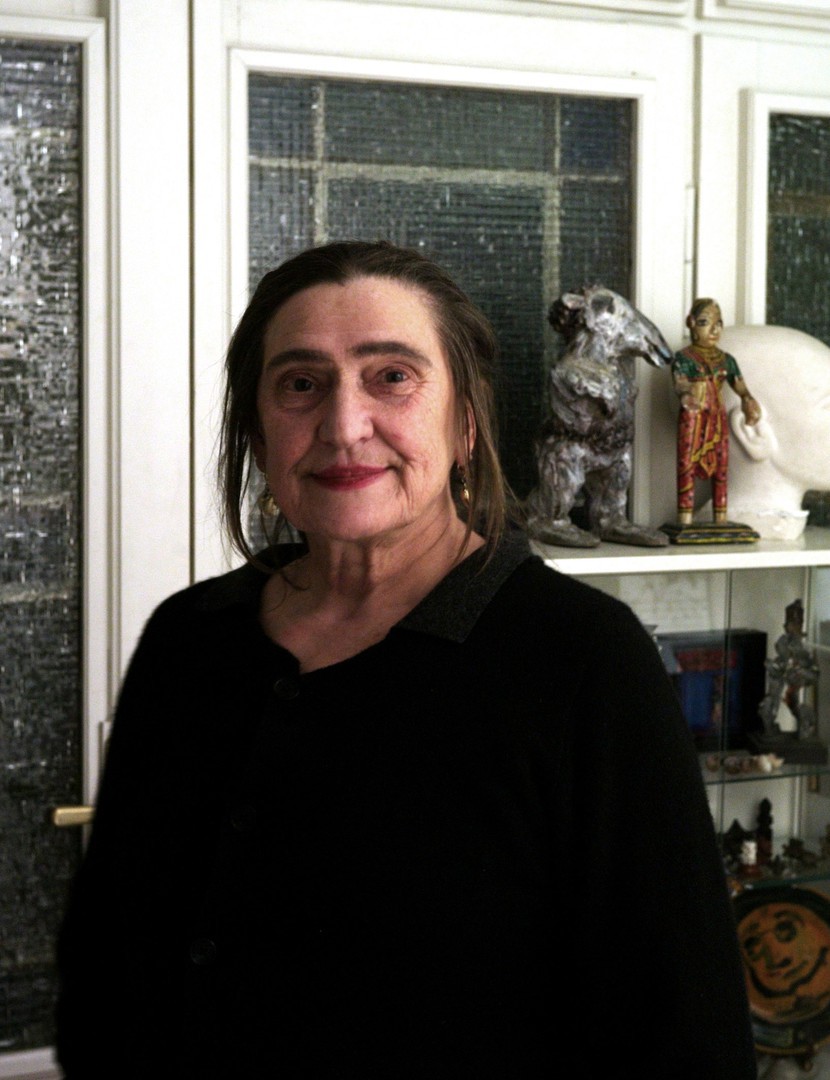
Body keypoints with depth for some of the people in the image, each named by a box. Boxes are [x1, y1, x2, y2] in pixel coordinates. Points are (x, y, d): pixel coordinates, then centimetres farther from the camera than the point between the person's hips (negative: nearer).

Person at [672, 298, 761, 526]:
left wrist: (748, 400, -15)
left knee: (720, 467, 5)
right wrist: (688, 392, -41)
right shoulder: (683, 358, -2)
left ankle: (720, 519, 11)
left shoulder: (726, 360, 13)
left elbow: (740, 386, 7)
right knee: (687, 465, -8)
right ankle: (685, 519, -8)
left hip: (718, 417, 5)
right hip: (692, 416, -5)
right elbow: (679, 383, -18)